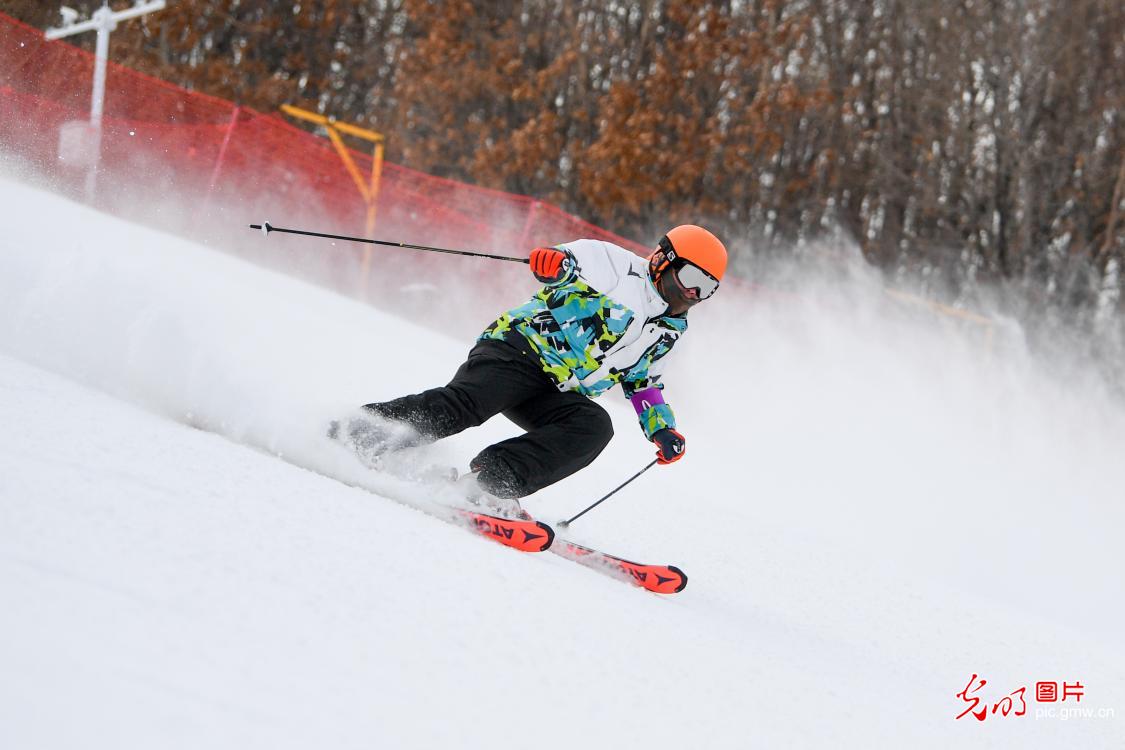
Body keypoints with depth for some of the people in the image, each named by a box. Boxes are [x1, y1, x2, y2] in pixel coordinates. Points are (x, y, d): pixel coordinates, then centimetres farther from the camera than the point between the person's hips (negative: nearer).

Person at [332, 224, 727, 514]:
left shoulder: (669, 330, 22)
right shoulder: (619, 265, 1)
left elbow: (643, 383, 32)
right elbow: (578, 259, -11)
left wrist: (662, 430, 19)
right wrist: (553, 261, -35)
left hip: (559, 397, 6)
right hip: (517, 348, -6)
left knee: (594, 427, -25)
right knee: (466, 404, -31)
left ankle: (491, 479, -32)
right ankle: (360, 430, -21)